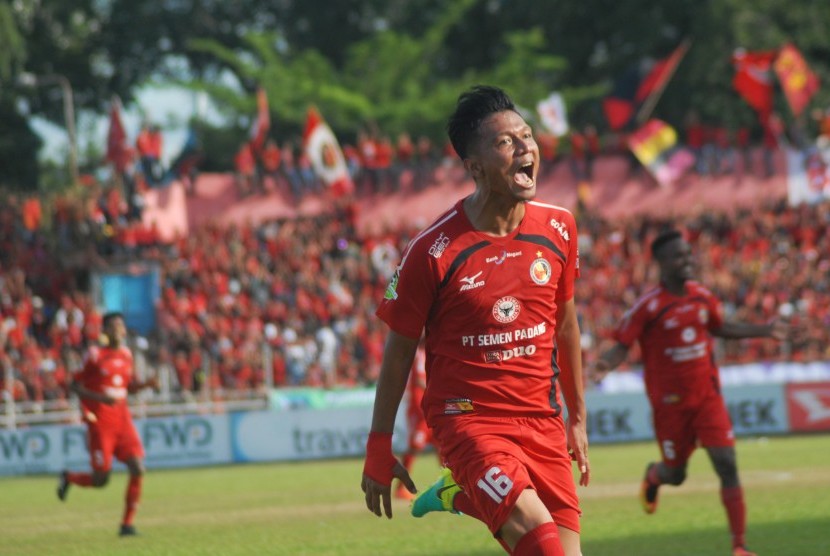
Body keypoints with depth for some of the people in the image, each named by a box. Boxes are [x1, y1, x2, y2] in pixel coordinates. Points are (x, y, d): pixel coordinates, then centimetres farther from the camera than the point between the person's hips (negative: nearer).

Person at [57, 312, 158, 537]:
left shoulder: (126, 354, 10)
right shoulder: (95, 356, -8)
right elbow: (75, 386, -7)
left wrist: (145, 384, 2)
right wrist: (100, 397, -22)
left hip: (123, 421, 5)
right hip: (100, 423, -5)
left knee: (138, 469, -9)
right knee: (101, 480, -4)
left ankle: (127, 524, 0)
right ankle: (68, 477, 29)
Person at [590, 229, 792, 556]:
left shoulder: (702, 296, 2)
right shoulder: (649, 306, -14)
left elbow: (720, 328, 21)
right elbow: (622, 345, -15)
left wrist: (764, 331, 19)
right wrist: (605, 365, -36)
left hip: (707, 397, 3)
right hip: (670, 402, -3)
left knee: (727, 465, -8)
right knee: (676, 474, 8)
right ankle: (653, 476, 49)